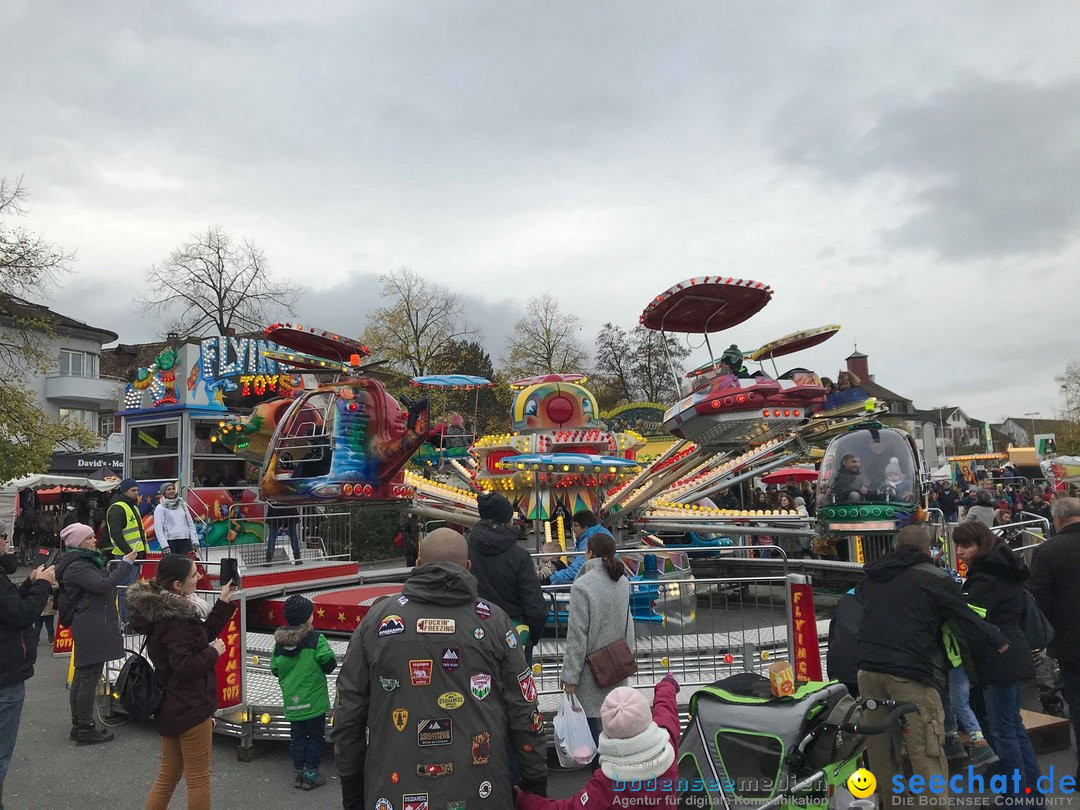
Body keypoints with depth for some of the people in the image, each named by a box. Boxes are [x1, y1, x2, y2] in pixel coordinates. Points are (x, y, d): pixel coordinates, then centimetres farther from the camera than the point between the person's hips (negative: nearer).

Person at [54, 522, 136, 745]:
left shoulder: (88, 561, 16)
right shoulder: (76, 566, -15)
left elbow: (106, 580, 21)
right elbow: (102, 585, -24)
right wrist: (126, 563, -20)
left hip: (90, 629, 10)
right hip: (92, 630, -10)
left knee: (82, 676, 15)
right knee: (90, 678, -6)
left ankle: (78, 726, 23)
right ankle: (86, 729, 0)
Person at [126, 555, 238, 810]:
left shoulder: (167, 608, 6)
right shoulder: (173, 620, -24)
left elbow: (204, 633, 14)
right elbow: (185, 666, -28)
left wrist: (224, 602, 11)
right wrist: (213, 652, -13)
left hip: (171, 708, 9)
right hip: (190, 709, -9)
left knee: (168, 776, 20)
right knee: (198, 779, 5)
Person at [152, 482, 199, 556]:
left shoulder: (182, 504, 14)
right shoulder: (160, 508, 1)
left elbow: (190, 523, 15)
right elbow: (158, 528, -5)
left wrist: (195, 541, 6)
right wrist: (164, 546, -15)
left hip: (185, 541, 4)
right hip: (170, 541, -4)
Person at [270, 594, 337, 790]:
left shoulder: (280, 641, -2)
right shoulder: (316, 639, -16)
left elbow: (275, 669, 5)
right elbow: (329, 664, -13)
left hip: (292, 701, 4)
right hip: (314, 700, -4)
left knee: (297, 736, 16)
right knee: (316, 736, 10)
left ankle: (299, 772, 22)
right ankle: (311, 774, 14)